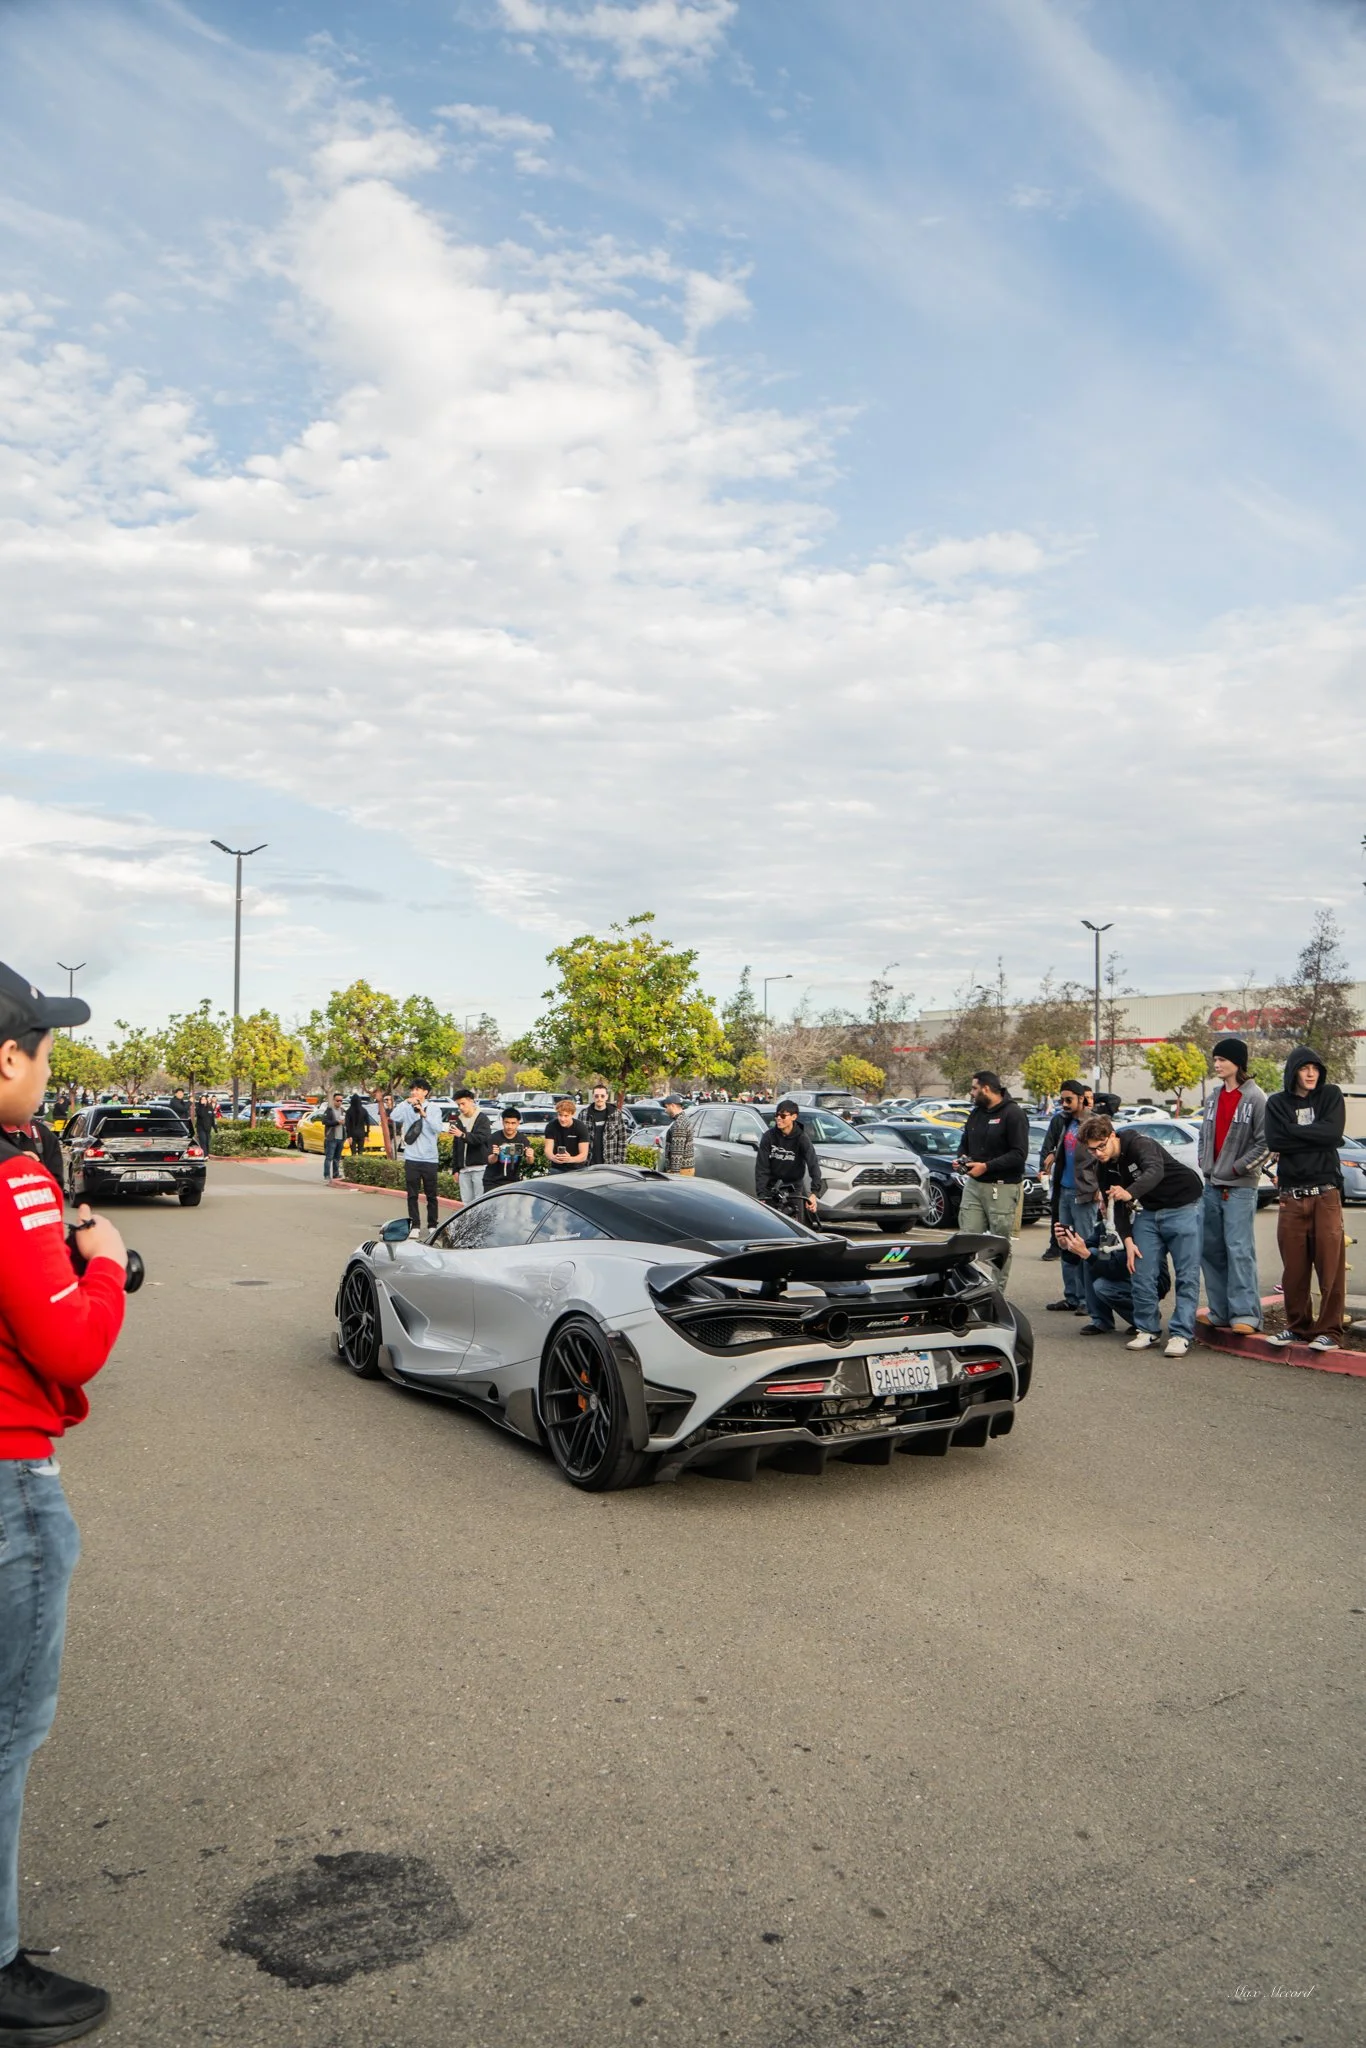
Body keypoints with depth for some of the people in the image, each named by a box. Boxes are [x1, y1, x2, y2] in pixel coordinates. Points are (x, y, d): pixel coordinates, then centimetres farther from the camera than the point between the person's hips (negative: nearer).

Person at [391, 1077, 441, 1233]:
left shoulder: (433, 1110, 4)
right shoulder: (406, 1107, 3)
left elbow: (437, 1128, -11)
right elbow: (393, 1118, -16)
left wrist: (424, 1114, -19)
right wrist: (407, 1103, -20)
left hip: (429, 1158, 0)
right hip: (411, 1158, 0)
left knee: (431, 1194, 5)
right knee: (412, 1195, 2)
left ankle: (432, 1225, 13)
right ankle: (414, 1226, 7)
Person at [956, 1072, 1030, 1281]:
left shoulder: (1013, 1114, -8)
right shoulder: (975, 1114, 16)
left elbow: (1019, 1154, -15)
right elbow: (964, 1144, 26)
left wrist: (986, 1166, -19)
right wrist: (962, 1158, 3)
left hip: (1002, 1188, -7)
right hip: (973, 1185, 7)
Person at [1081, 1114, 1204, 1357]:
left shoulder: (1140, 1145, -23)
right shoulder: (1107, 1167, -1)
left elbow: (1155, 1171, -44)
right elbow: (1118, 1206, 4)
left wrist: (1130, 1193, -61)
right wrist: (1128, 1241, -7)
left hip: (1182, 1207, -7)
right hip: (1149, 1211, 7)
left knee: (1187, 1275, -8)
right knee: (1142, 1272, -1)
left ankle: (1181, 1335, -5)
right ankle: (1147, 1329, 11)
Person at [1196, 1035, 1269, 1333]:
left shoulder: (1255, 1098, -8)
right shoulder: (1214, 1096, 12)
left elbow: (1264, 1143, -11)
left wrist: (1237, 1168, -11)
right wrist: (1205, 1162, 8)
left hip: (1240, 1186, -7)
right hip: (1212, 1184, 7)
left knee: (1239, 1249, -12)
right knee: (1211, 1250, 8)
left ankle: (1245, 1314, -10)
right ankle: (1220, 1313, 14)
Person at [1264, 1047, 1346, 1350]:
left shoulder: (1331, 1095, 7)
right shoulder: (1277, 1104, 9)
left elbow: (1334, 1133, -10)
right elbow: (1275, 1142, -6)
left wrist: (1294, 1131, -6)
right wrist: (1314, 1137, -9)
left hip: (1326, 1192, -1)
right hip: (1291, 1196, 2)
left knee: (1330, 1265, -5)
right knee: (1293, 1267, 5)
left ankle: (1329, 1330, 3)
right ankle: (1298, 1327, 17)